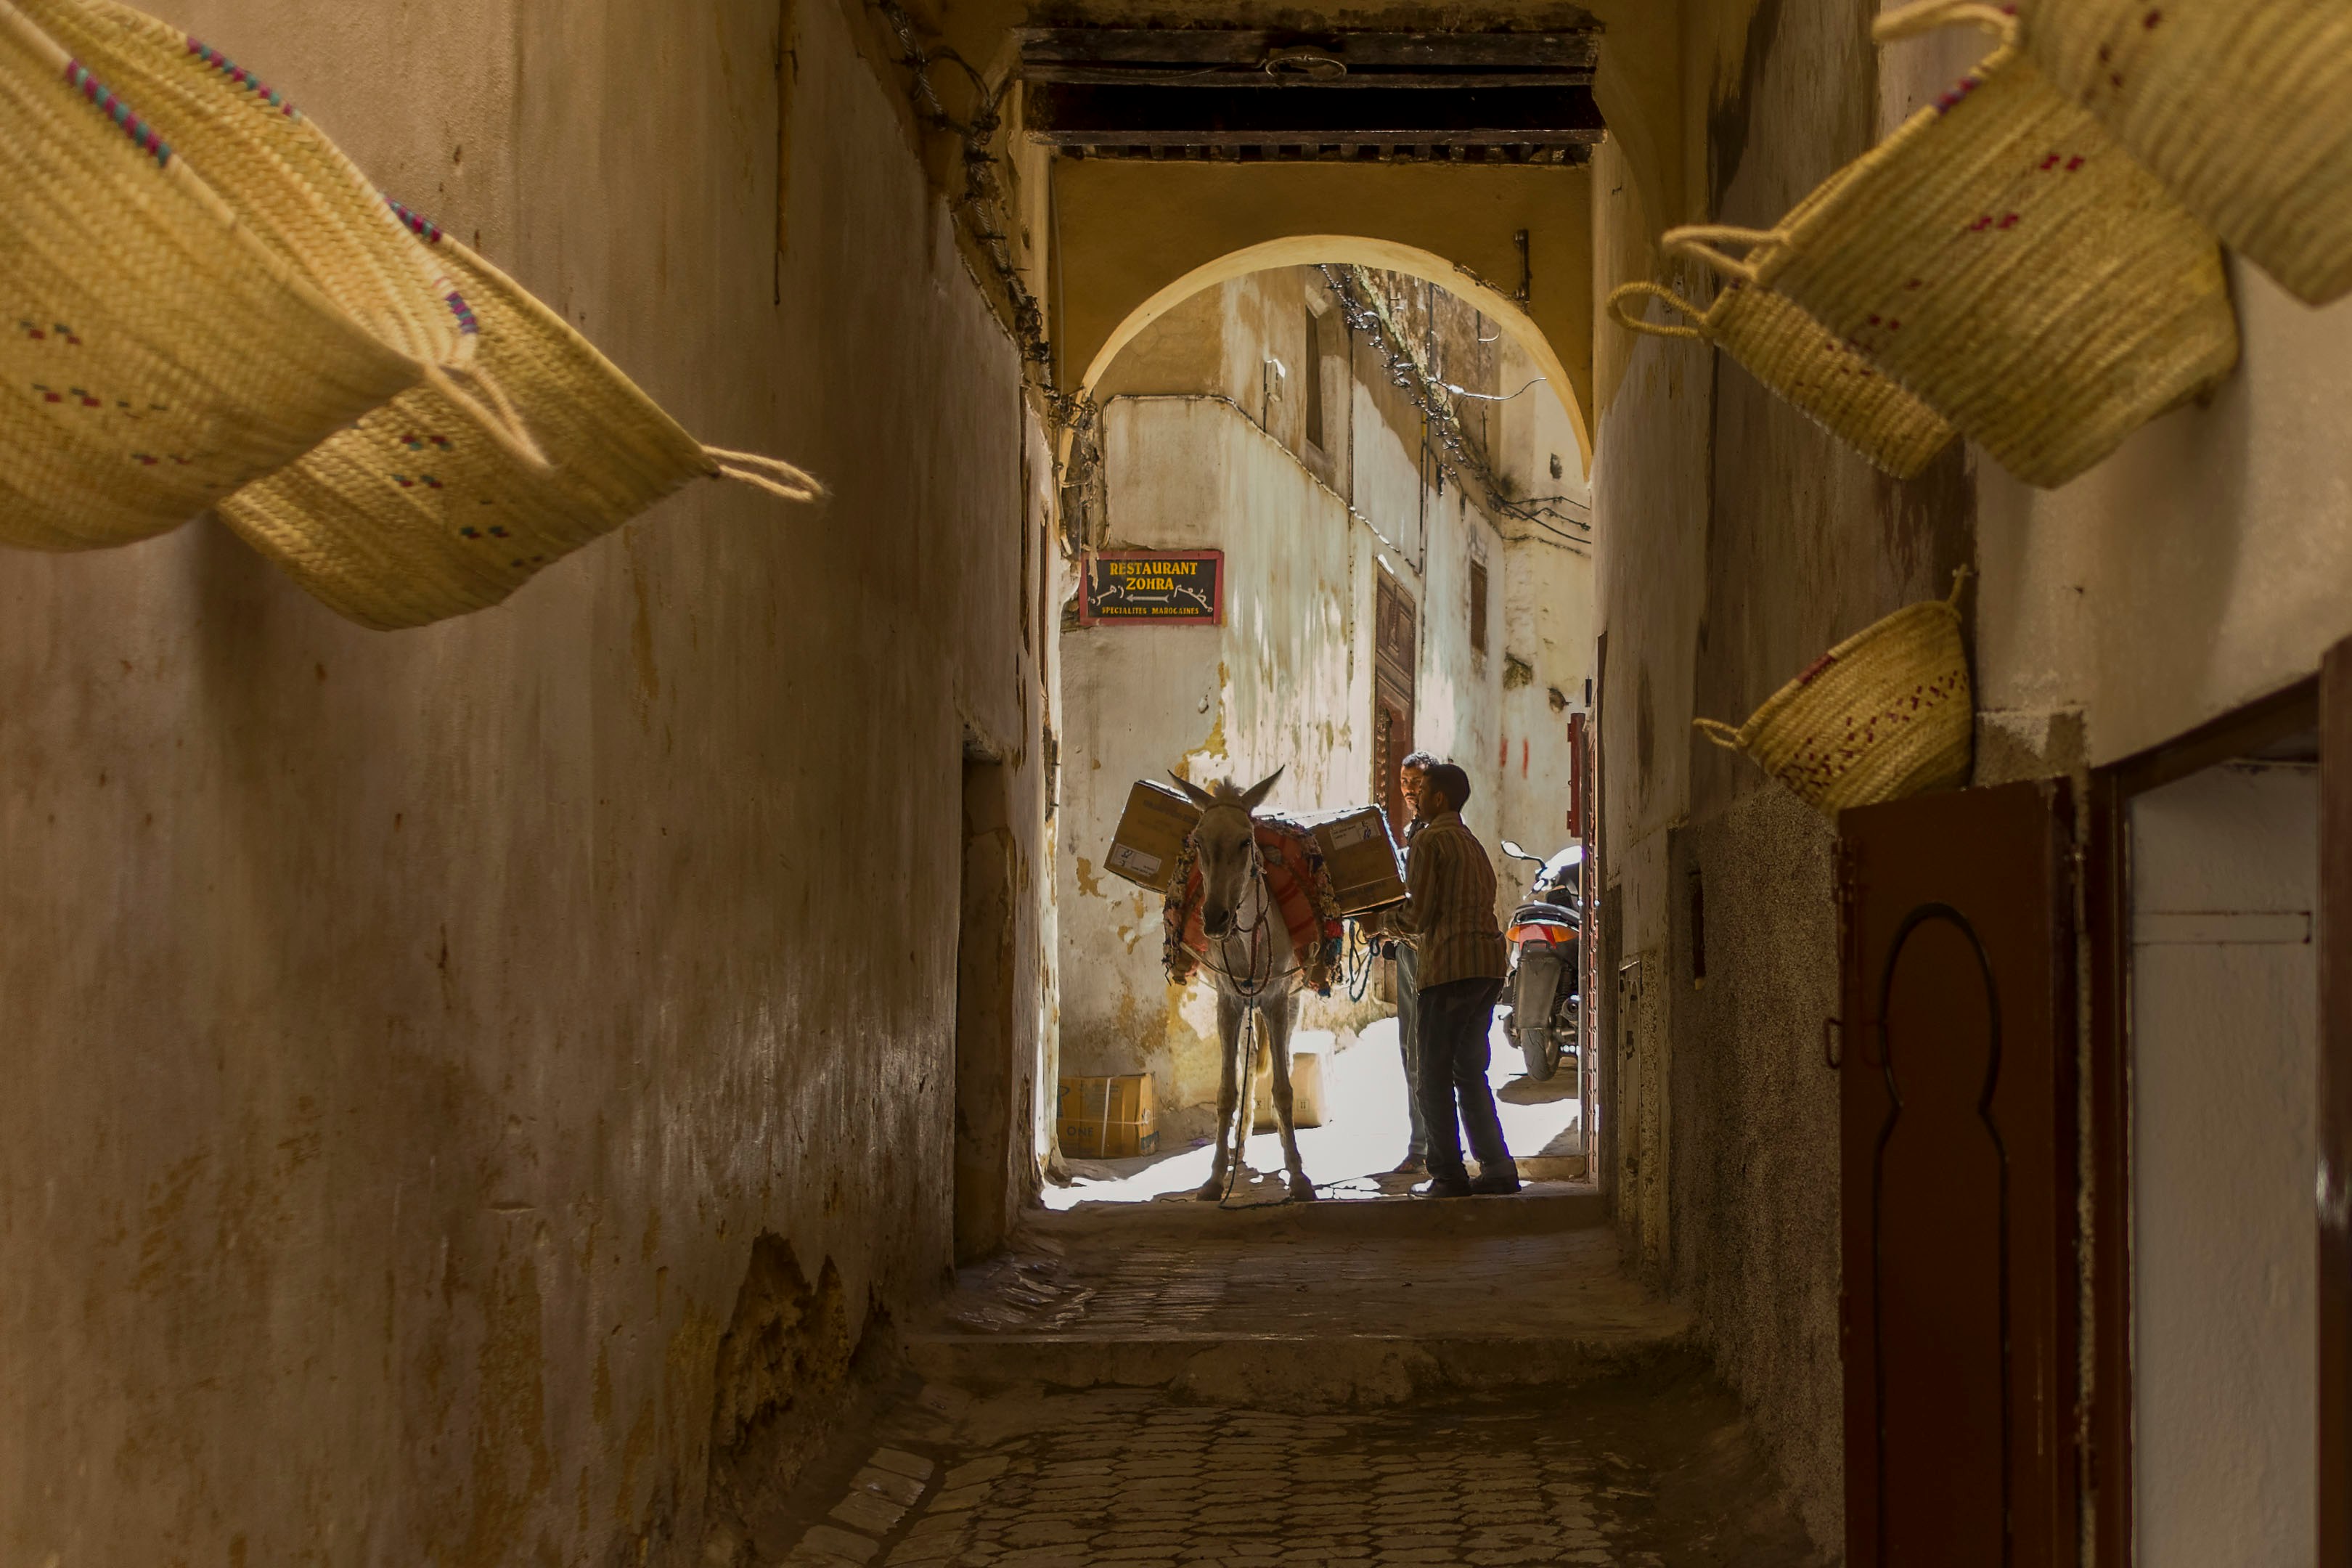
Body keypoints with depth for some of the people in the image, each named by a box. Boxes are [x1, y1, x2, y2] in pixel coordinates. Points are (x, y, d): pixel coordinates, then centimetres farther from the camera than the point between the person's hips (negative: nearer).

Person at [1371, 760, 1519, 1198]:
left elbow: (1419, 915, -12)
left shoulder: (1429, 840, -6)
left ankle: (1448, 1175, -5)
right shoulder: (1472, 844, 21)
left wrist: (1381, 920, 6)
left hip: (1447, 967, -8)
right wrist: (1400, 924, 23)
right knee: (1470, 1072, 14)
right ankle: (1497, 1169, 10)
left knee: (1434, 1076, -3)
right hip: (1488, 964, 8)